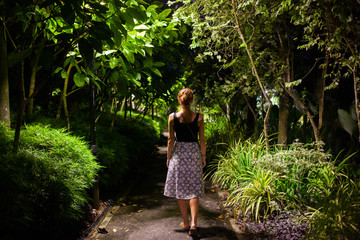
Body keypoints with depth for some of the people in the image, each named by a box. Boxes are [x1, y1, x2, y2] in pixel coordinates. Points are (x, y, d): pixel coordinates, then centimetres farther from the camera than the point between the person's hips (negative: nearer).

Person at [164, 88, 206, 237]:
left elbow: (171, 139, -2)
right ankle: (193, 224, -7)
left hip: (178, 153, 0)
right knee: (194, 190, 5)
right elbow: (202, 139, 0)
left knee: (180, 188, 10)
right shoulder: (199, 118, -5)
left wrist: (168, 157, 8)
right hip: (194, 153, 1)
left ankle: (186, 223, 18)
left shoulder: (173, 117, -7)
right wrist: (203, 156, 10)